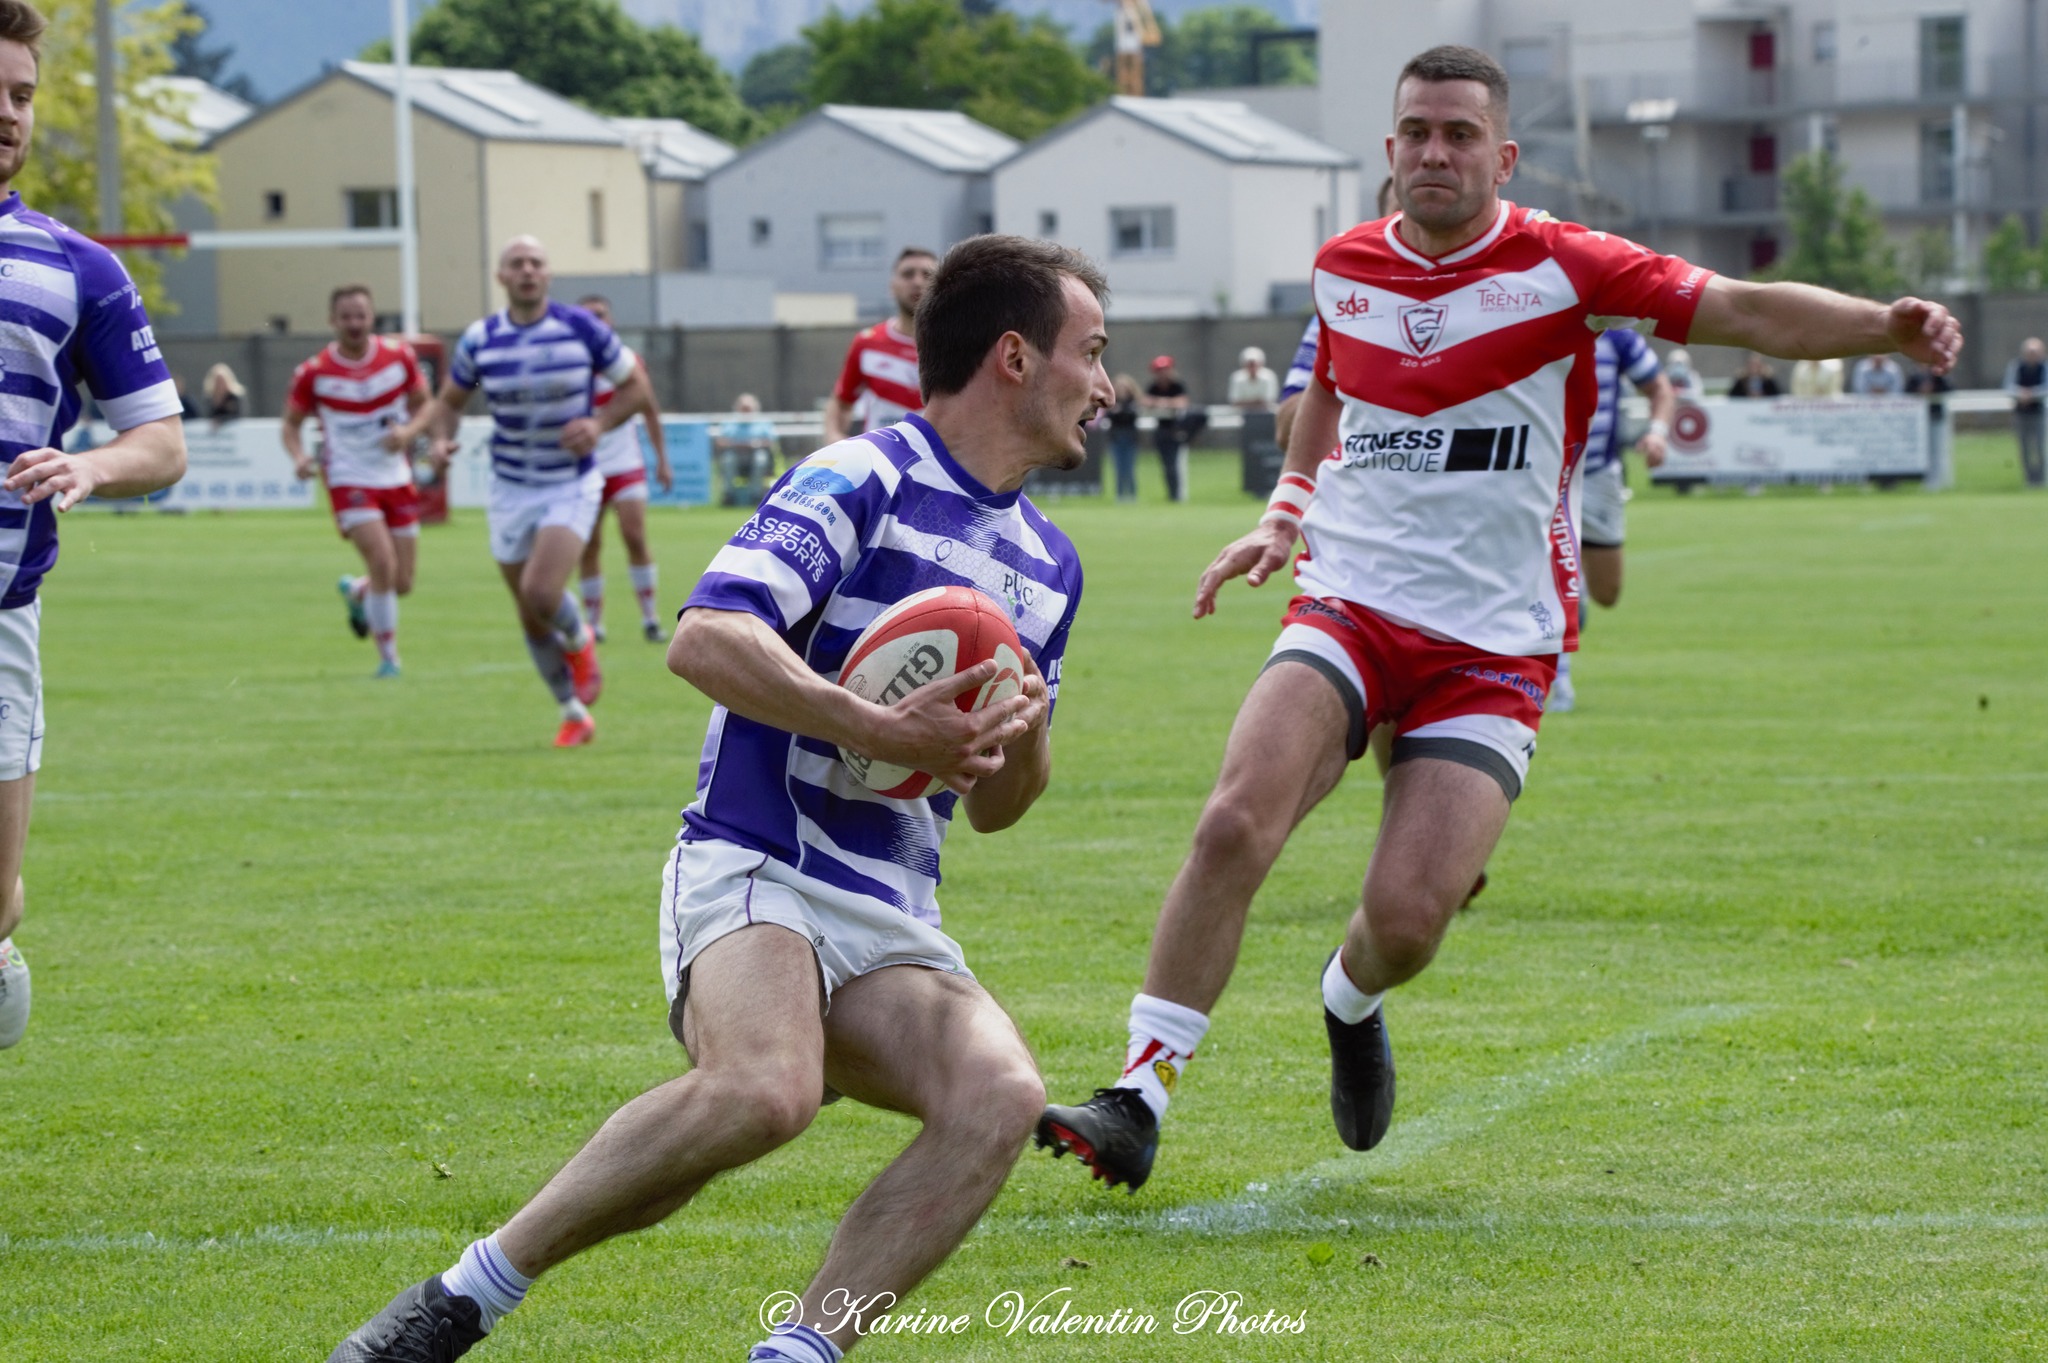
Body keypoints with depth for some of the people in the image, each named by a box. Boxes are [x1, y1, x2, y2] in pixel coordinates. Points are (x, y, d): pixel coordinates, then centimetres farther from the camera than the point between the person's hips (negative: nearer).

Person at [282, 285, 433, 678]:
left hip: (396, 480, 4)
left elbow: (422, 405, 10)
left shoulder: (399, 356, -4)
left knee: (402, 583, 6)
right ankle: (388, 658, -7)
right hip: (350, 482, -4)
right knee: (383, 565, -22)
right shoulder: (313, 373, -10)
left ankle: (355, 591, 42)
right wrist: (299, 456, -18)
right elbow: (291, 423, 2)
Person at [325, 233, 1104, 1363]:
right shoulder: (864, 481, -5)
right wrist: (878, 729, -23)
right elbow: (705, 639, -19)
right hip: (753, 871, -7)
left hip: (889, 925, 7)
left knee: (1001, 1095, -23)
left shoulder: (1047, 563, 19)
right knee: (764, 1089, -35)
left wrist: (1025, 740, 2)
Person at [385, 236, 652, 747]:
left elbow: (636, 387, 1)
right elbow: (448, 401, 9)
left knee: (541, 594, -23)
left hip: (572, 485, -3)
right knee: (530, 618, 6)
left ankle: (579, 642, 12)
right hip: (511, 490, 3)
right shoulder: (479, 340, -4)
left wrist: (599, 422, -17)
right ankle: (575, 716, 25)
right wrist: (415, 429, -12)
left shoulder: (582, 328, -10)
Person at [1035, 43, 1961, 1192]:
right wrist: (1282, 520, 14)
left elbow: (1742, 312, -14)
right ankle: (1140, 1101, -17)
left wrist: (1884, 324, -29)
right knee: (1235, 825, -23)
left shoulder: (1560, 267, -6)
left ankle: (1352, 1001, 25)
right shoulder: (1344, 268, 7)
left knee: (1408, 915, -14)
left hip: (1494, 651, -2)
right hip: (1348, 612, 2)